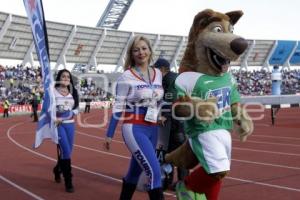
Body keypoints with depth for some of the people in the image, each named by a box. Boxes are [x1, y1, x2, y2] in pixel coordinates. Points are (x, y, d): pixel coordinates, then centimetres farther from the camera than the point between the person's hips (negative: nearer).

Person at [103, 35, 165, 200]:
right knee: (154, 171, -16)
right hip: (134, 129, -6)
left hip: (153, 129, 6)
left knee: (135, 171, 16)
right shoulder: (126, 77, -7)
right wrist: (109, 134, -6)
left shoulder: (158, 74, 8)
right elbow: (118, 107, -6)